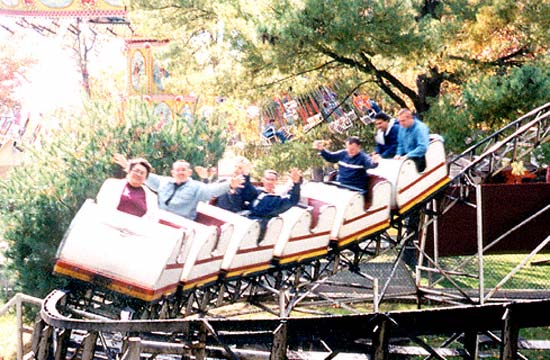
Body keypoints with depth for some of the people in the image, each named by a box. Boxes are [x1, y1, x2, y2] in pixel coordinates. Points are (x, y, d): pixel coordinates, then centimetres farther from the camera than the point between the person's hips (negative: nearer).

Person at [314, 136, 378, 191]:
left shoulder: (363, 157, -10)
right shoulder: (343, 154, 8)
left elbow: (370, 162, -30)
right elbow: (330, 157, 19)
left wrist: (374, 163, -54)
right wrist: (322, 150, 1)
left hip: (355, 189, -5)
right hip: (339, 186, 5)